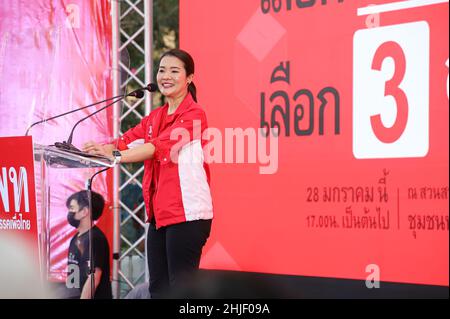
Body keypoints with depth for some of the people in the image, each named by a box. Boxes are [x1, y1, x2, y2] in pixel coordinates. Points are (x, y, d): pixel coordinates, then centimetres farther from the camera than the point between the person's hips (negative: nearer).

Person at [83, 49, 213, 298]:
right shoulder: (155, 117, 18)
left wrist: (115, 156, -32)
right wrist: (96, 150, -13)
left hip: (187, 213, -8)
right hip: (159, 213, 8)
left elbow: (159, 146, -21)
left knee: (181, 288, -7)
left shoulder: (193, 115, -9)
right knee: (157, 287, 10)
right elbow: (127, 140, 7)